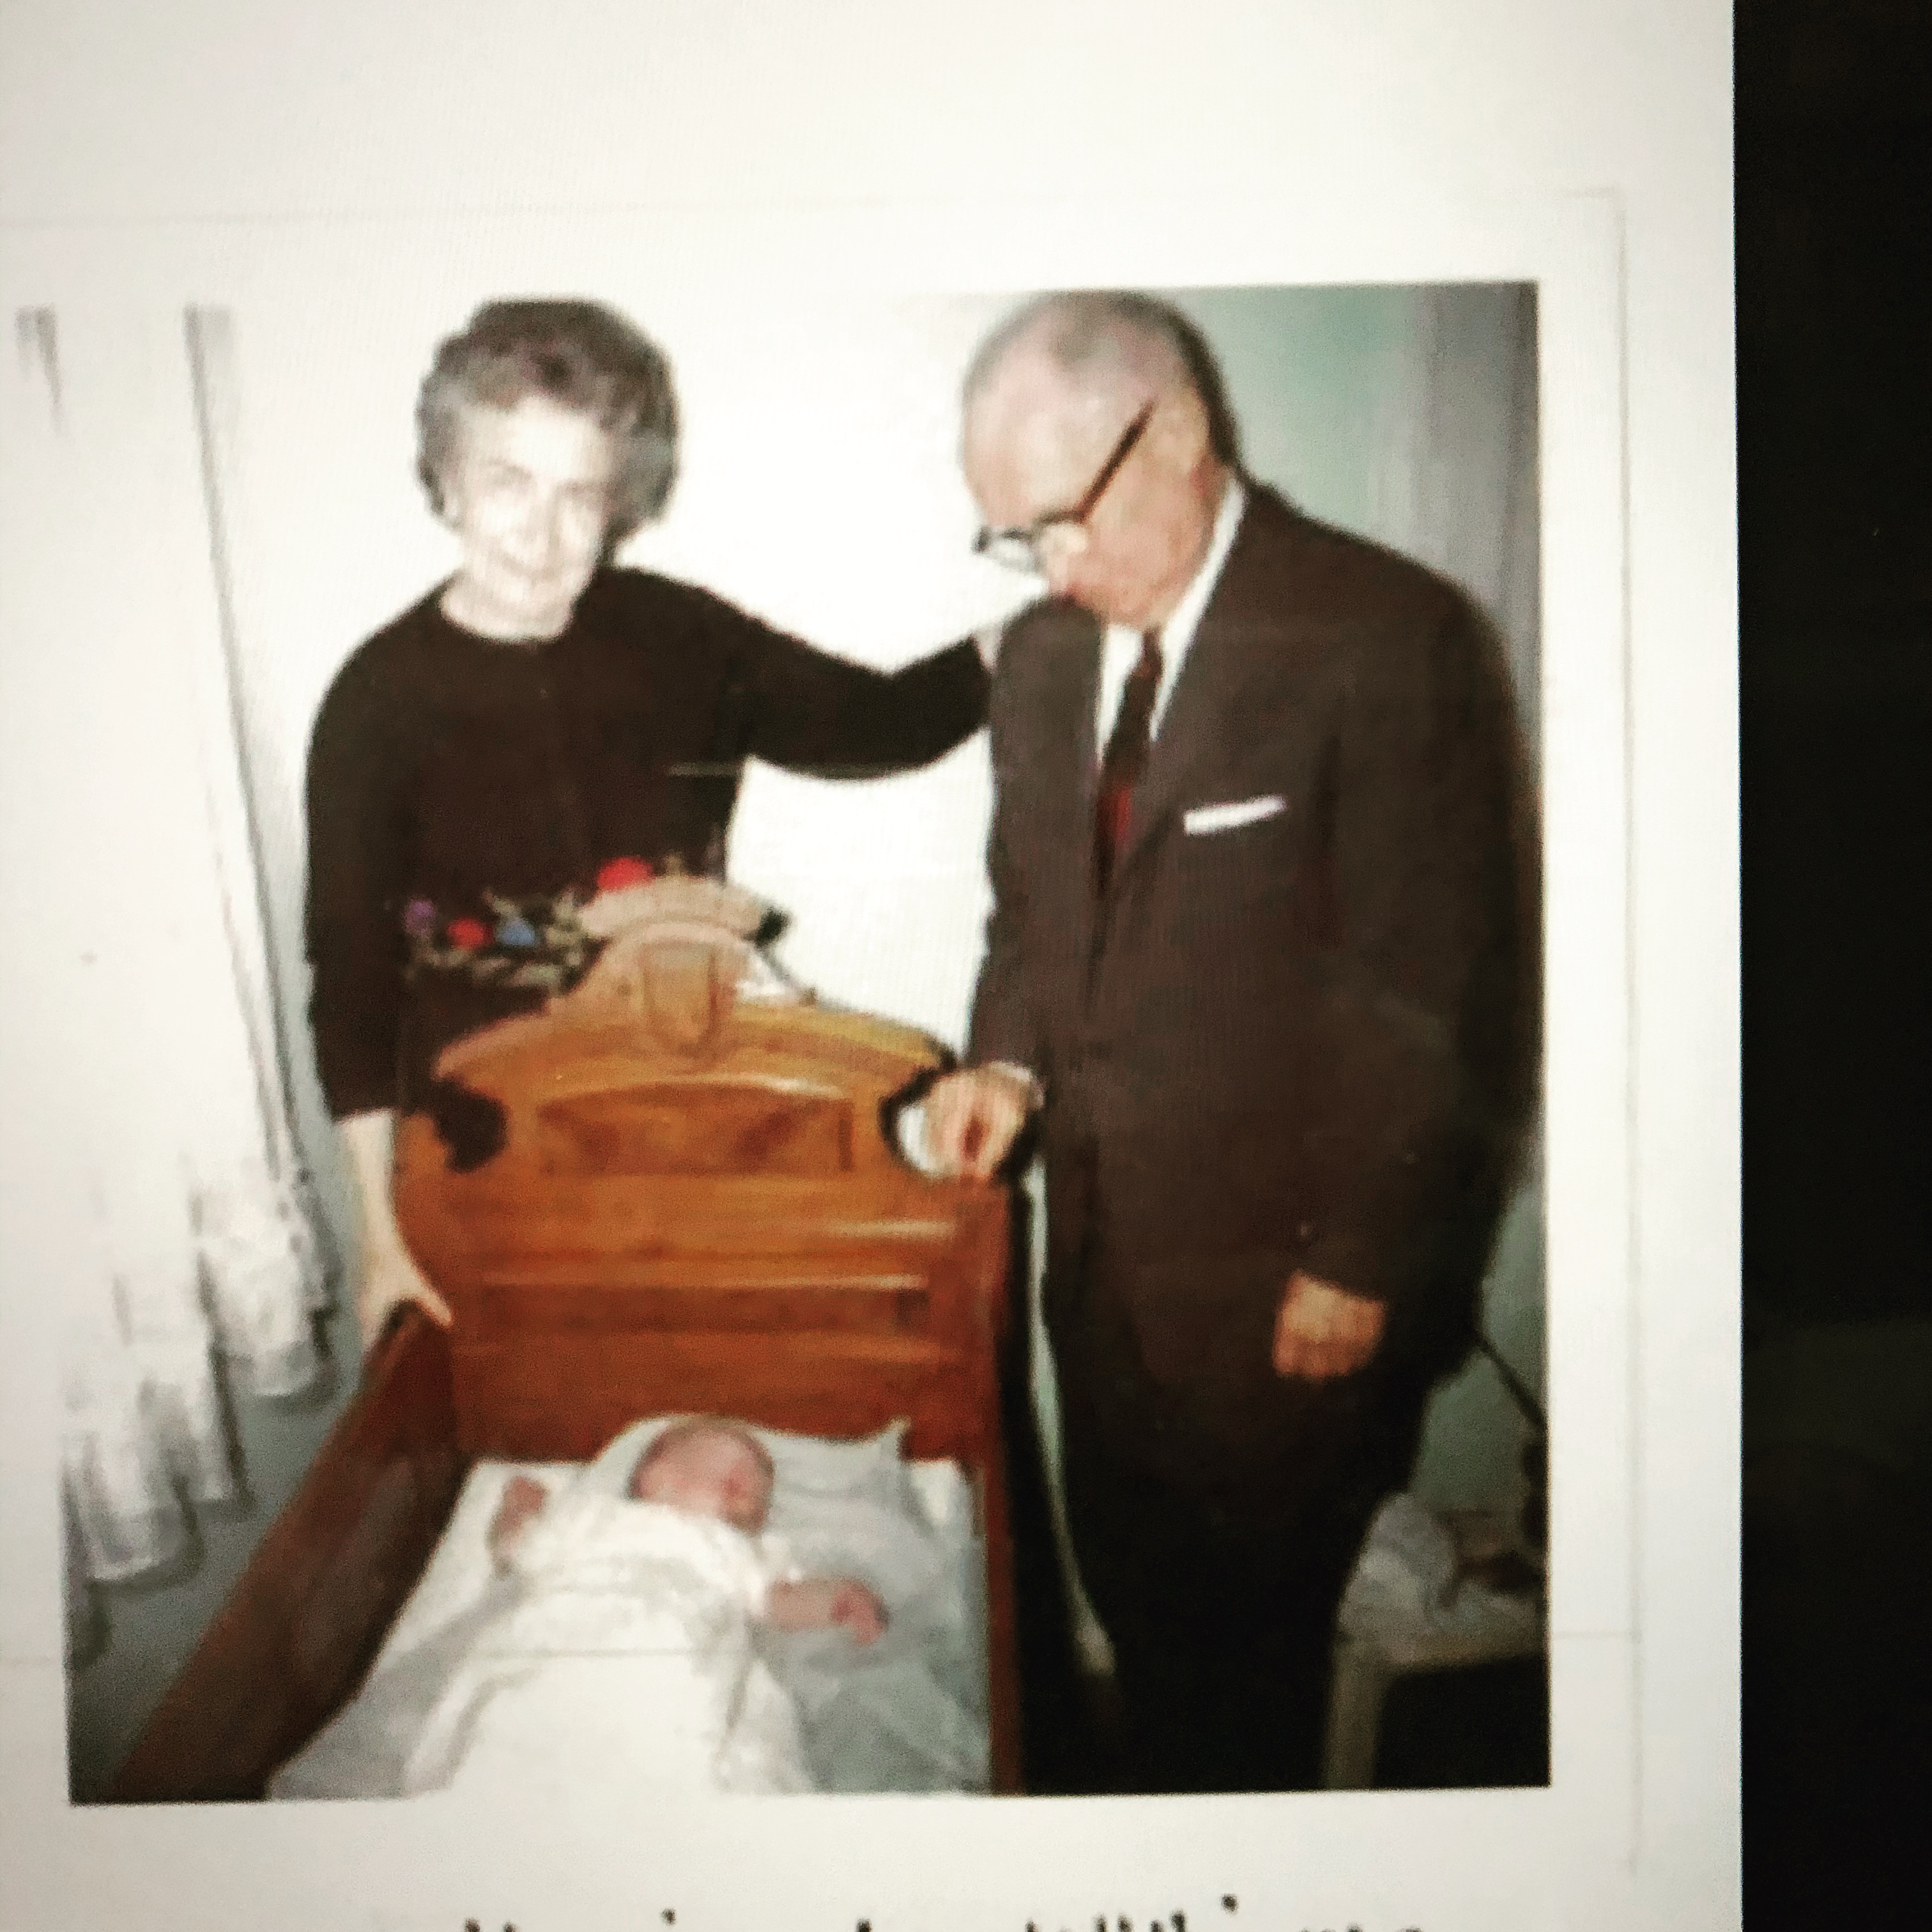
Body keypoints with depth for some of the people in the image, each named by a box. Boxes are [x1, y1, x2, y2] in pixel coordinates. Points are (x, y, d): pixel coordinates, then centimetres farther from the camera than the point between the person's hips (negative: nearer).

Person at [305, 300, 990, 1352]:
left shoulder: (679, 638, -5)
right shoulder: (379, 701, -11)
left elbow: (878, 720, 6)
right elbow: (352, 977, -6)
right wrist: (381, 1233, -4)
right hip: (488, 1166, -2)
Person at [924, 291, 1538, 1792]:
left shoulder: (1388, 639, -16)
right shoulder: (1043, 656, 6)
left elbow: (1444, 992, -15)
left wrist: (1362, 1267, -14)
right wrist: (1010, 1062, -1)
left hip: (1289, 1285, -6)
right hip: (1106, 1251, 6)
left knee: (1240, 1650, 8)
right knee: (1137, 1613, 18)